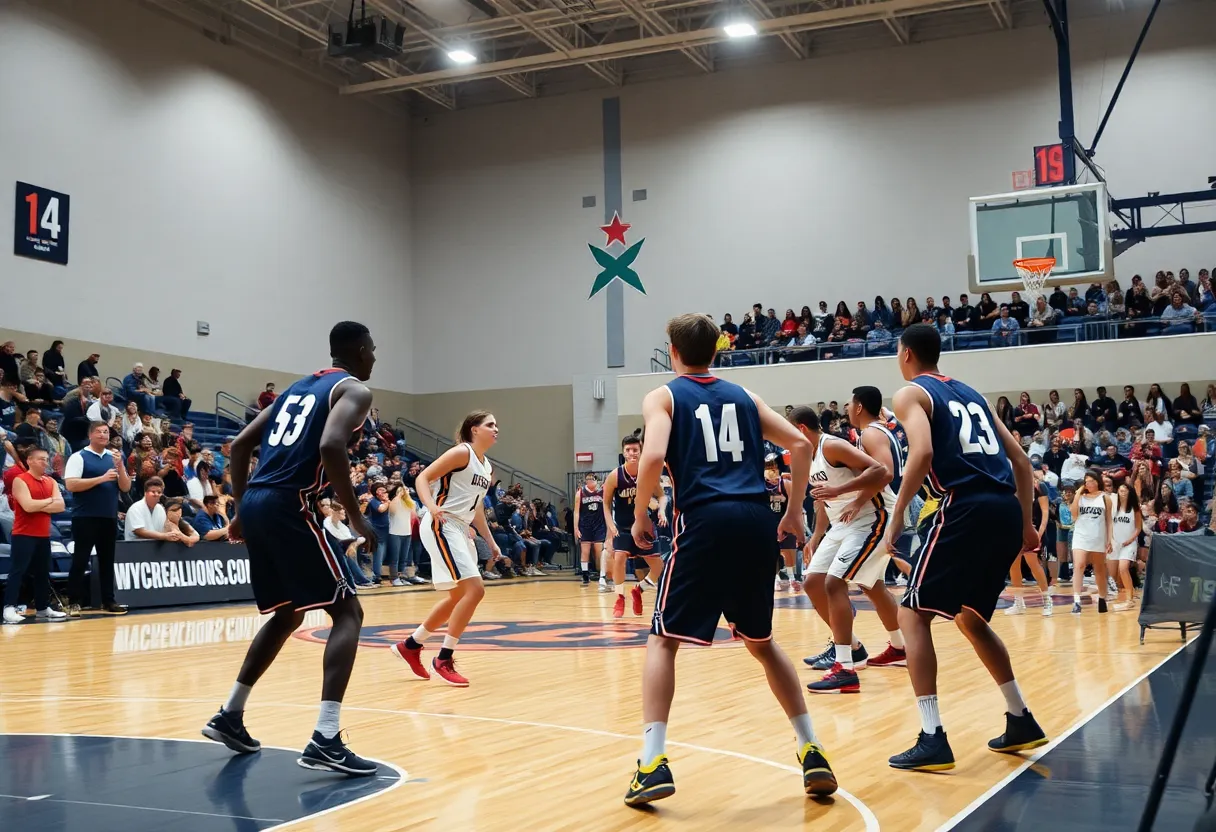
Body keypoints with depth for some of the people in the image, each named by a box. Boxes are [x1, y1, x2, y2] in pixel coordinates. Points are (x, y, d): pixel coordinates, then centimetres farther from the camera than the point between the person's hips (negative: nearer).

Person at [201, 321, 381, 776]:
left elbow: (240, 445, 22)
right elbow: (330, 447, -20)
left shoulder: (298, 387, 25)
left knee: (287, 615, 25)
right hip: (289, 507, -8)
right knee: (347, 612, -3)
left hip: (257, 504, 8)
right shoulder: (354, 390, 0)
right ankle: (325, 740, -14)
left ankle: (229, 716, 30)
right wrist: (356, 516, -12)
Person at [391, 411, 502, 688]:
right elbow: (423, 478, -14)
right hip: (441, 526, -10)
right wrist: (431, 506, -31)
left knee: (459, 597, 16)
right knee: (474, 590, -17)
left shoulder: (487, 468, 16)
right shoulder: (461, 453, -10)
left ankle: (410, 646, 28)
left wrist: (490, 542, 24)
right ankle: (444, 659, -7)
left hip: (460, 530, 10)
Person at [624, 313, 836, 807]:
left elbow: (653, 457, -9)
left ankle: (653, 763, -5)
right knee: (761, 641, 21)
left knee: (663, 640, 7)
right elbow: (800, 445, 14)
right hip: (757, 520, 4)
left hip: (705, 521, -4)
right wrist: (794, 511, 20)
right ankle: (812, 752, 17)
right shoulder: (742, 395, 22)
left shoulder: (663, 396, 10)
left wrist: (640, 515, 4)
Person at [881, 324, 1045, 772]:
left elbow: (923, 453, -15)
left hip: (967, 508, -7)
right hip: (1007, 509, 8)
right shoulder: (970, 393, 26)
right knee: (970, 618, 25)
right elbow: (1020, 459, 22)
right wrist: (1026, 523, 25)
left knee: (912, 615, 1)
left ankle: (933, 739, -8)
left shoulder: (911, 394, 5)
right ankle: (1021, 721, 26)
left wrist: (896, 516, -10)